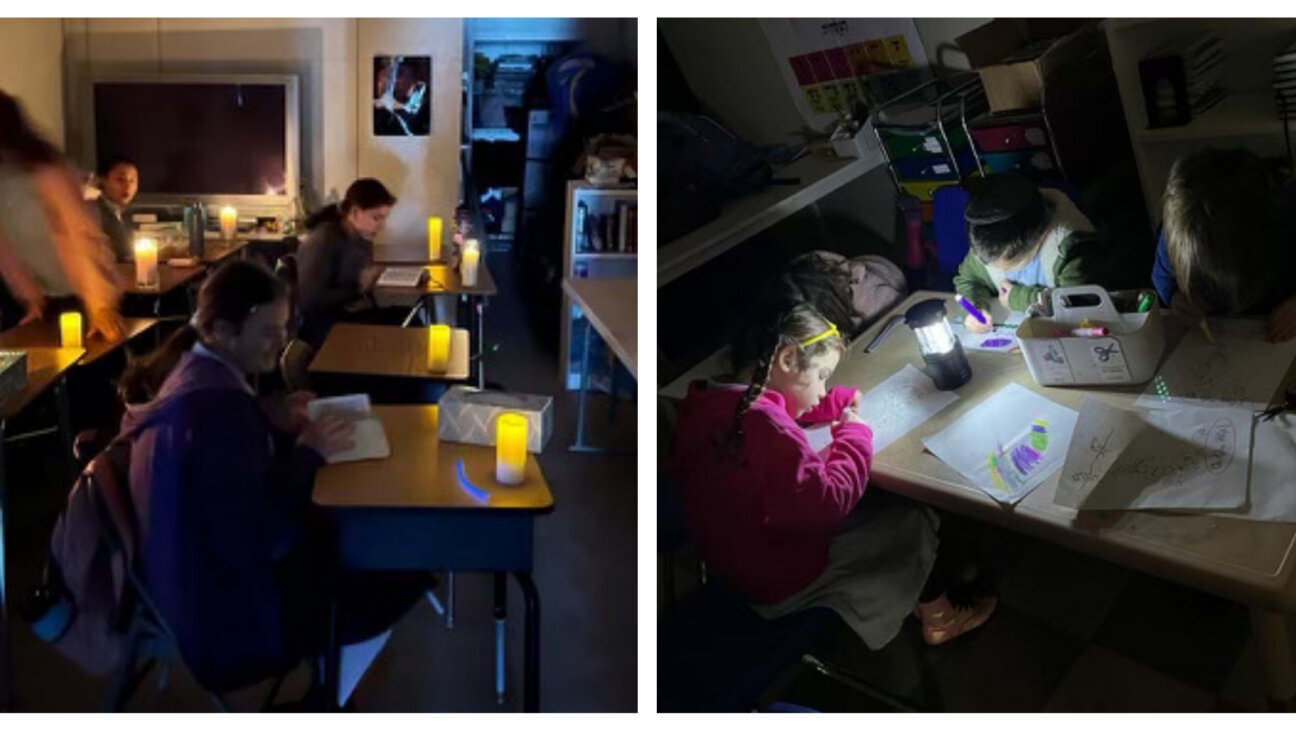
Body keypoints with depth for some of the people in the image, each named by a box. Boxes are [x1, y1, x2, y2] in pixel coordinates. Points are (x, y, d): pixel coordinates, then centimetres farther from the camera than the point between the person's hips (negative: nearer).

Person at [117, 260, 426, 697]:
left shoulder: (191, 372, 0)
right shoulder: (218, 404, -30)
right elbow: (257, 540, -29)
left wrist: (271, 422, -1)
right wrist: (307, 453, -19)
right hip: (228, 612, -10)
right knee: (403, 573, -1)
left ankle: (331, 674, 27)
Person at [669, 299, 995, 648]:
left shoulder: (709, 402, -7)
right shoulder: (763, 426, -36)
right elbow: (827, 505, -30)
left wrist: (840, 400, 5)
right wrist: (854, 434, -17)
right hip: (779, 583, -8)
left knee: (884, 500, 19)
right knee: (913, 520, 11)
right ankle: (938, 616, 34)